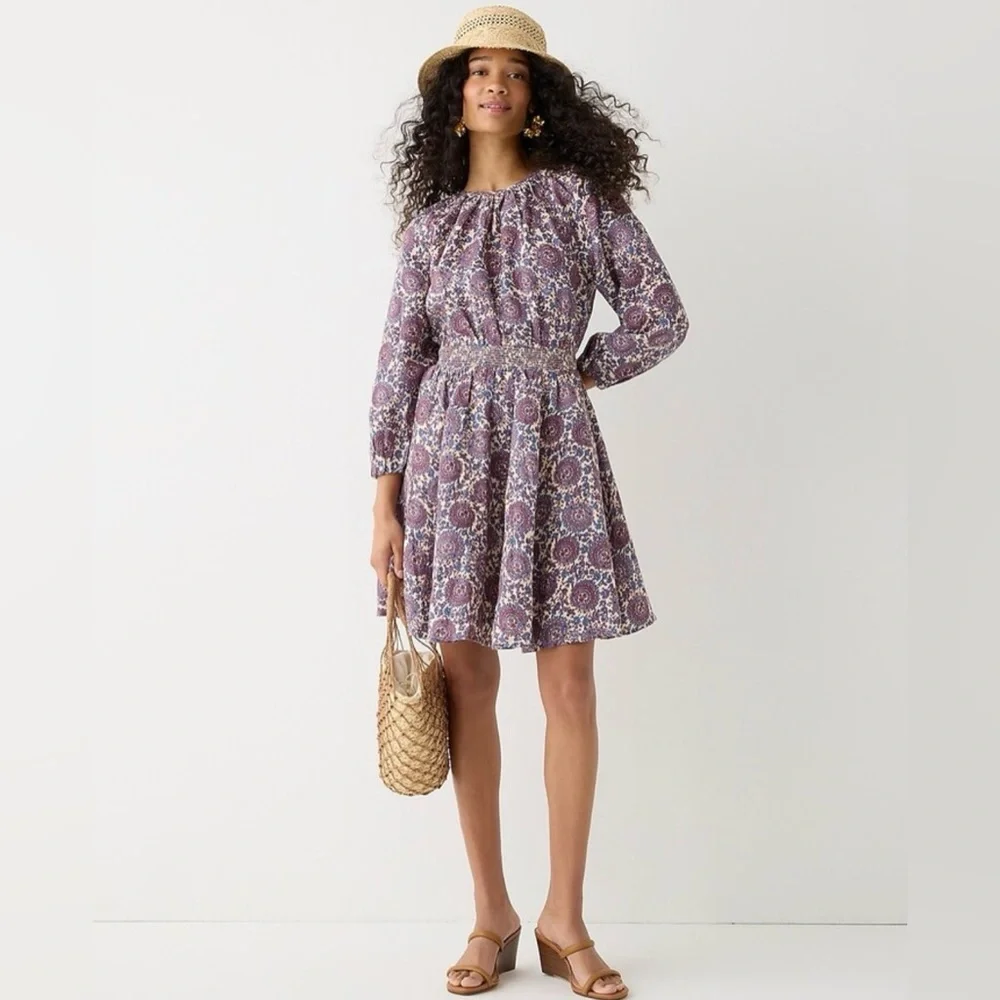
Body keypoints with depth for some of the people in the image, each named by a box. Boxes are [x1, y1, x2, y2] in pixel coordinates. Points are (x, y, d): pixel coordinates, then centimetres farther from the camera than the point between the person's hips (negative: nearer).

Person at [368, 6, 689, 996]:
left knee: (569, 686, -1)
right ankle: (491, 916, 15)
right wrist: (385, 499, 0)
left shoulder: (578, 195, 6)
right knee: (467, 679, 3)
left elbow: (659, 315, 4)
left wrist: (574, 376, 4)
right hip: (450, 444, 2)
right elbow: (400, 358, 5)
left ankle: (563, 920, 12)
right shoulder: (432, 221, 10)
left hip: (553, 445, -1)